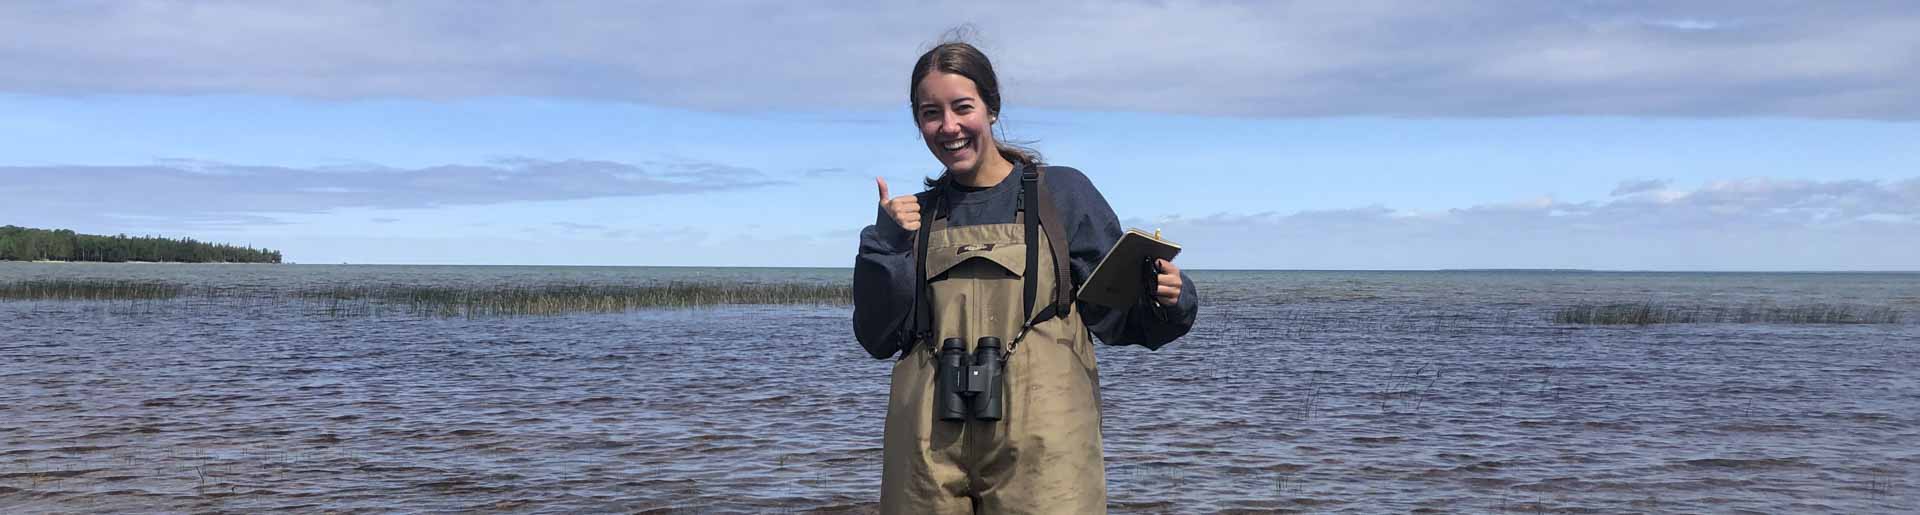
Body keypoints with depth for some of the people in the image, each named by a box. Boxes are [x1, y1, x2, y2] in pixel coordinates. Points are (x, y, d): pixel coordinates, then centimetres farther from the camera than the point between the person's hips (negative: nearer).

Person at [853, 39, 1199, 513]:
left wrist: (1163, 304, -14)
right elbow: (878, 339, 9)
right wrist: (887, 244, -1)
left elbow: (1116, 317, 6)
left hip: (1040, 440, -2)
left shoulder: (1062, 193, 7)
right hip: (929, 443, 3)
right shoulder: (917, 215, 15)